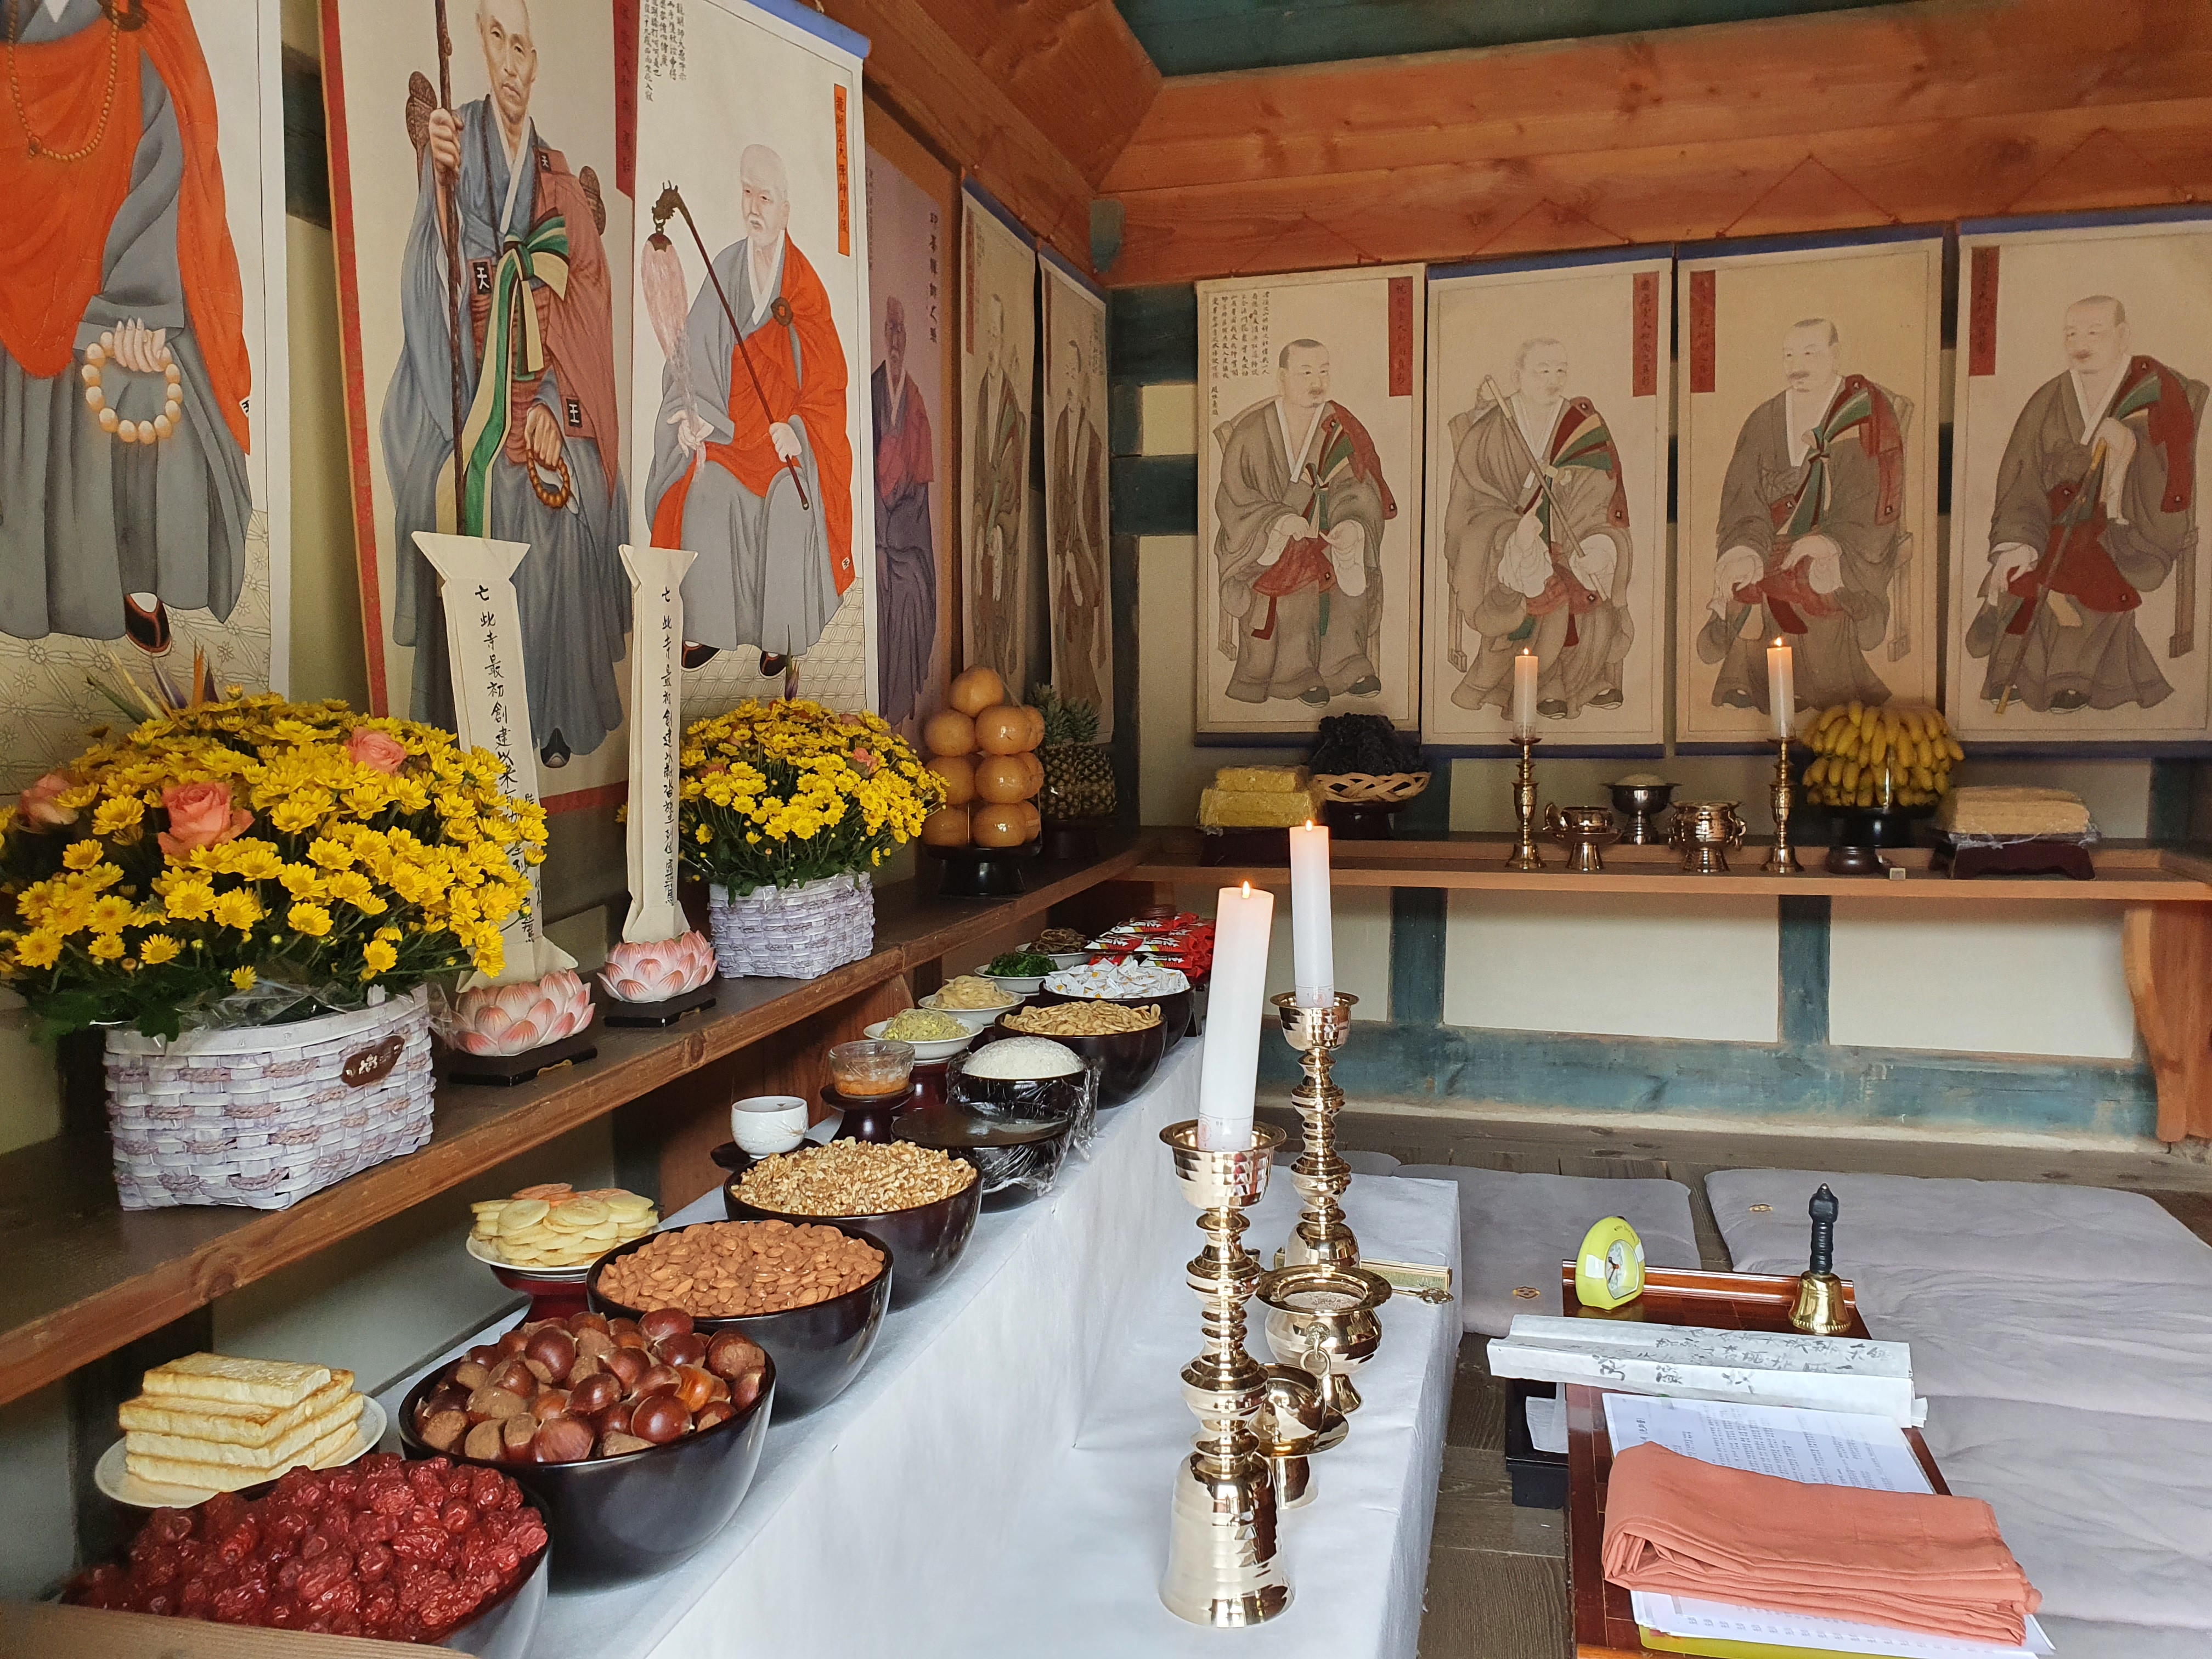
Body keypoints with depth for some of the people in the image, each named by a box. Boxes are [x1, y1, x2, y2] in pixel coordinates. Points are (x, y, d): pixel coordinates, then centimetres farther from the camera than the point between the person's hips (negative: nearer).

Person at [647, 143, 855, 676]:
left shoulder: (805, 285, -3)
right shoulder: (726, 268, 4)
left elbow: (829, 377, -4)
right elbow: (697, 351, 4)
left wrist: (796, 426, -18)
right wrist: (694, 413, -11)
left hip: (788, 432, -3)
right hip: (729, 429, 3)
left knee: (788, 511, -22)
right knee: (704, 501, -16)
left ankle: (780, 637, -3)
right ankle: (705, 627, 0)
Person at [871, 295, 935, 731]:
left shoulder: (914, 398, 11)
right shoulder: (874, 390, 0)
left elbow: (920, 474, 12)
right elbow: (873, 469, -5)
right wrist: (879, 542, -10)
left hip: (910, 521, 3)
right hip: (884, 523, -3)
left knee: (913, 598, 2)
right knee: (887, 608, -4)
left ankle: (910, 702, 10)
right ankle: (890, 710, 0)